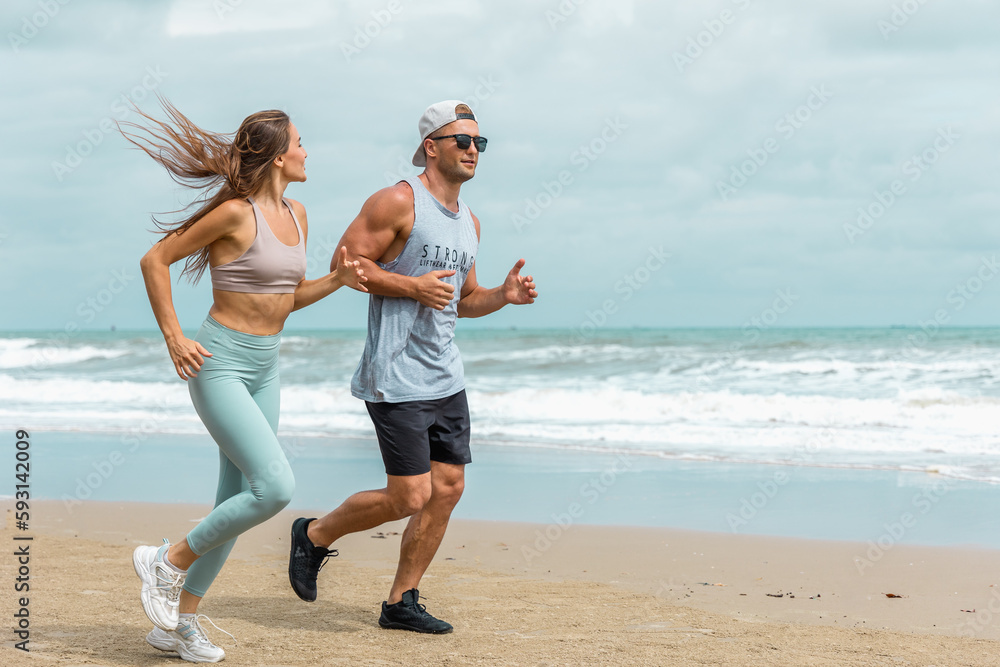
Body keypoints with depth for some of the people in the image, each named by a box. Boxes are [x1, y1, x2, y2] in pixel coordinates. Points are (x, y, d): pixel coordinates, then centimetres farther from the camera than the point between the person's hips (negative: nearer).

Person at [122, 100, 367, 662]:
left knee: (237, 501, 9)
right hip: (220, 364, -8)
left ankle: (179, 621, 20)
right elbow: (155, 261, -10)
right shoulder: (235, 212, -15)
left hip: (265, 368, 8)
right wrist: (173, 337, -12)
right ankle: (169, 560, 1)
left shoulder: (296, 215, 8)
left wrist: (338, 279, 2)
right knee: (277, 486, -18)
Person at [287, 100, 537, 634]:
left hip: (446, 378, 8)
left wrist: (504, 295, 4)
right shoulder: (398, 202, -9)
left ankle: (400, 603, 17)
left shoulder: (469, 223, 16)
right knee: (410, 497, -9)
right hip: (396, 379, -8)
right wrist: (412, 286, -19)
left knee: (448, 488, 5)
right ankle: (315, 536, 16)